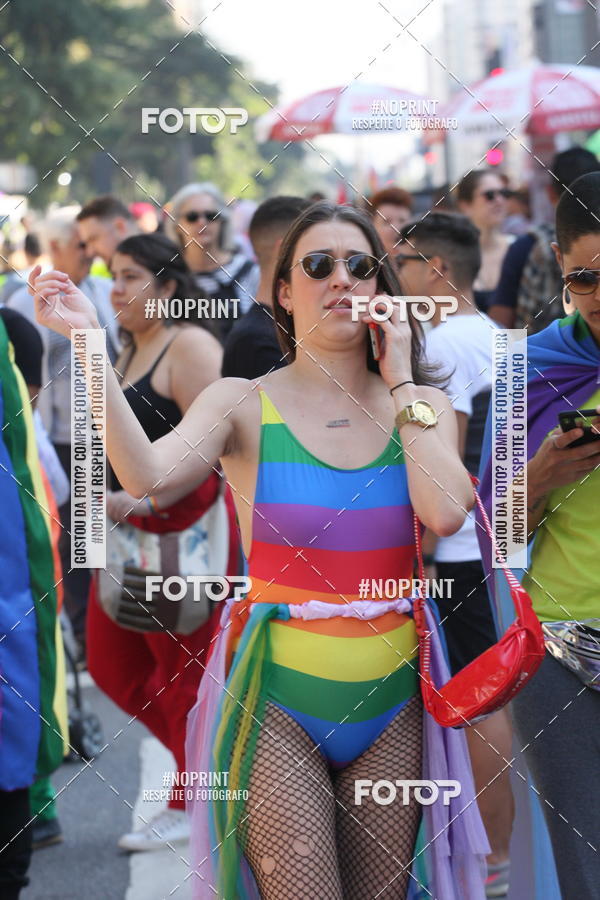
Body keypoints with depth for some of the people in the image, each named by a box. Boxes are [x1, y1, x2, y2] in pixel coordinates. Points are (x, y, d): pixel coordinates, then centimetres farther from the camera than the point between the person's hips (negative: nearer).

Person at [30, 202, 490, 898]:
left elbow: (447, 513, -15)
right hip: (280, 702, -3)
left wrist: (401, 384, -6)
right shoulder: (244, 404, -3)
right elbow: (148, 475, -22)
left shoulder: (420, 406, 5)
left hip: (390, 705, 3)